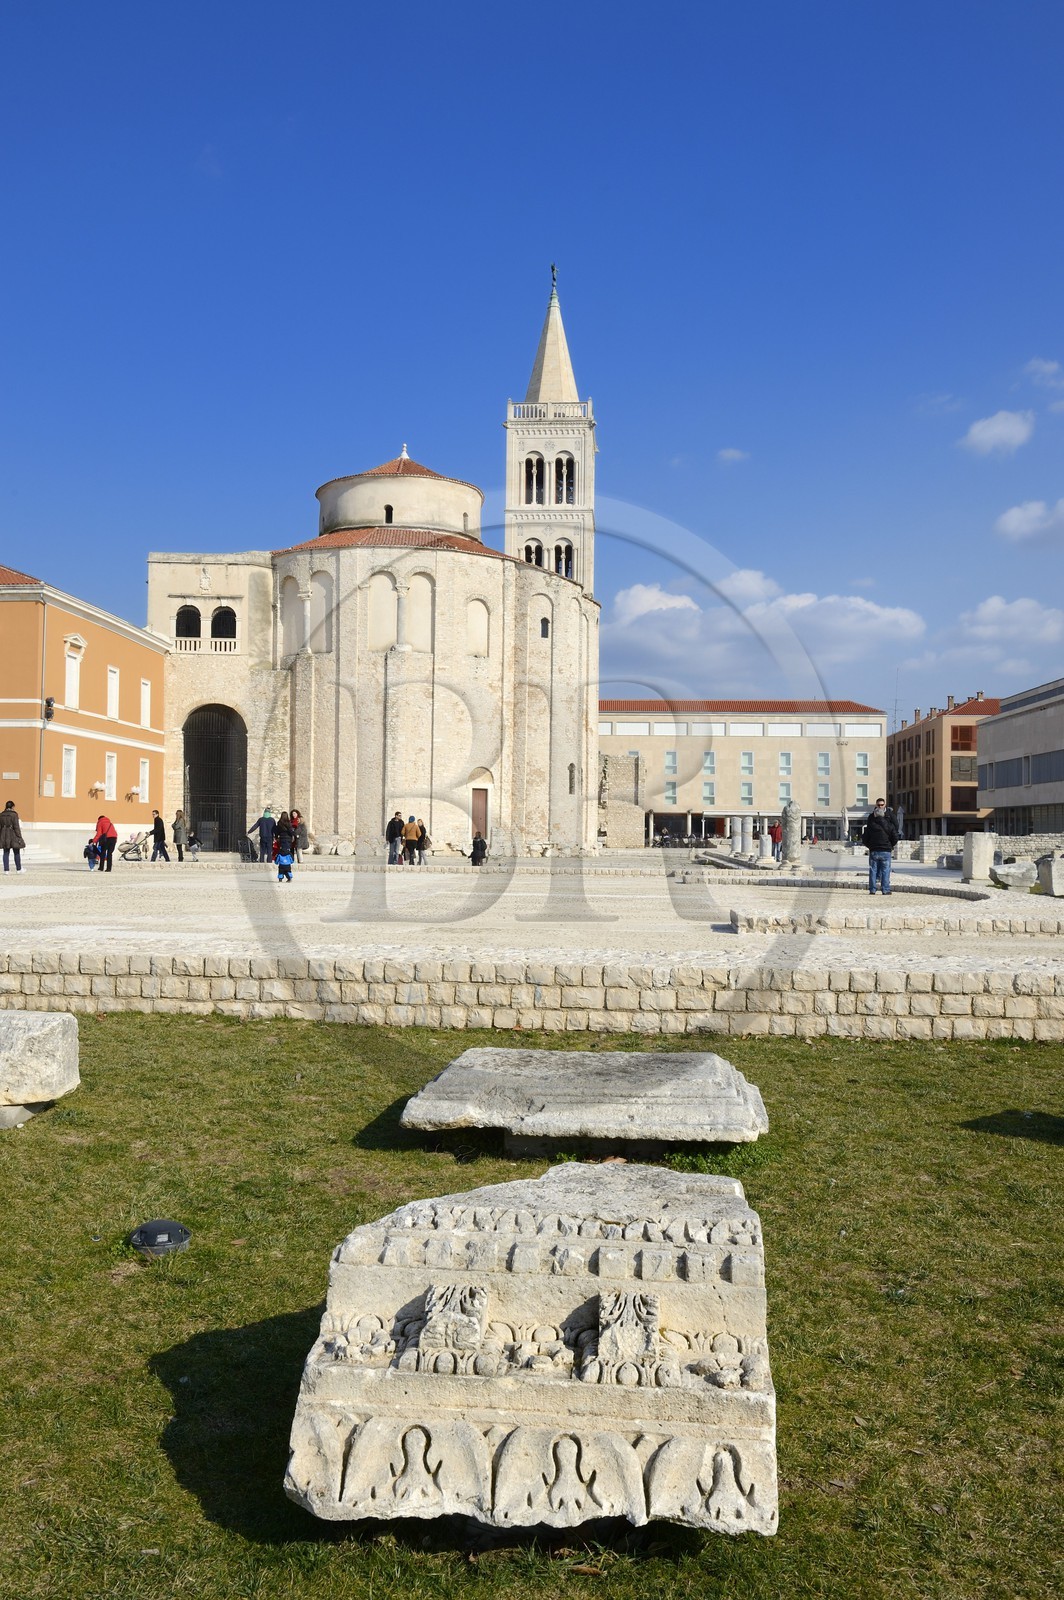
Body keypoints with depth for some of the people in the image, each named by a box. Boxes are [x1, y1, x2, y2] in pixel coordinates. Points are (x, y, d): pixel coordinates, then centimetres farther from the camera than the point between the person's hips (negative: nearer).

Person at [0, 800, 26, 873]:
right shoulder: (14, 814, -11)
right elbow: (16, 827, -13)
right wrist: (19, 837, -8)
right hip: (13, 836, -4)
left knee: (6, 853, 7)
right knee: (17, 853, 6)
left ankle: (6, 869, 5)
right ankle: (18, 869, 12)